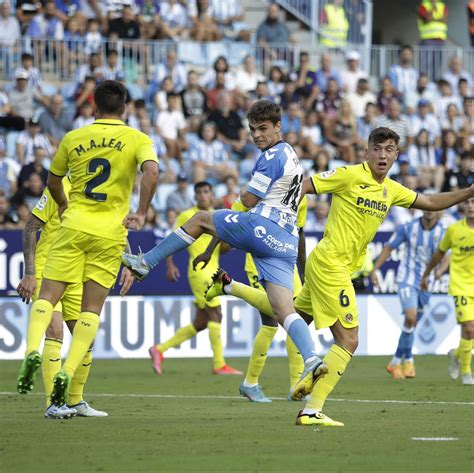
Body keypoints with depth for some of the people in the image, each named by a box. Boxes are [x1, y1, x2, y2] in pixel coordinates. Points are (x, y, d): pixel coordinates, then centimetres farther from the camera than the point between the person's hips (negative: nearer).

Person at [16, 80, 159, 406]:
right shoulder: (137, 139, 1)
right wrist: (141, 213, -9)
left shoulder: (73, 139, 7)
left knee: (47, 296, 4)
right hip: (110, 233, -1)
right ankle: (67, 373, -9)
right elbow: (152, 171, -18)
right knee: (92, 308, 5)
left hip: (74, 225, 1)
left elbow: (53, 182, 19)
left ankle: (33, 350, -23)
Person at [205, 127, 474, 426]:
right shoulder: (350, 175, -11)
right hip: (330, 264, -9)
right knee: (348, 340, -11)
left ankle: (230, 286, 37)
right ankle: (312, 411, -8)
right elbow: (303, 187, -10)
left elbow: (432, 203, 20)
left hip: (341, 268, 9)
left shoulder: (392, 190, 11)